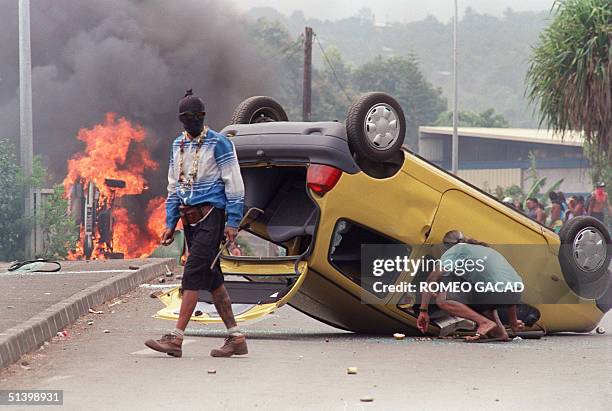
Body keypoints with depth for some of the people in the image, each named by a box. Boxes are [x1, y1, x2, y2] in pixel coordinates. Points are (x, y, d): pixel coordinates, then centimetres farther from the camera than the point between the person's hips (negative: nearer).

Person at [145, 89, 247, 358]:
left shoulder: (218, 143, -6)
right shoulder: (178, 145, 15)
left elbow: (234, 185, -8)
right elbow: (174, 187, 20)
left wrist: (233, 222, -13)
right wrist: (170, 223, 14)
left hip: (211, 215, -8)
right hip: (190, 218, 8)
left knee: (193, 273, -14)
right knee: (212, 278, 7)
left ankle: (176, 339, -18)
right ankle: (236, 338, 12)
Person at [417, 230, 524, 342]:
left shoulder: (454, 250, 15)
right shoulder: (485, 248, 36)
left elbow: (432, 278, 1)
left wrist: (423, 311, 5)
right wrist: (514, 323, 46)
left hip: (495, 290, -8)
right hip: (516, 293, 8)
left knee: (442, 299, 0)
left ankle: (485, 322, -11)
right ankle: (500, 332, 15)